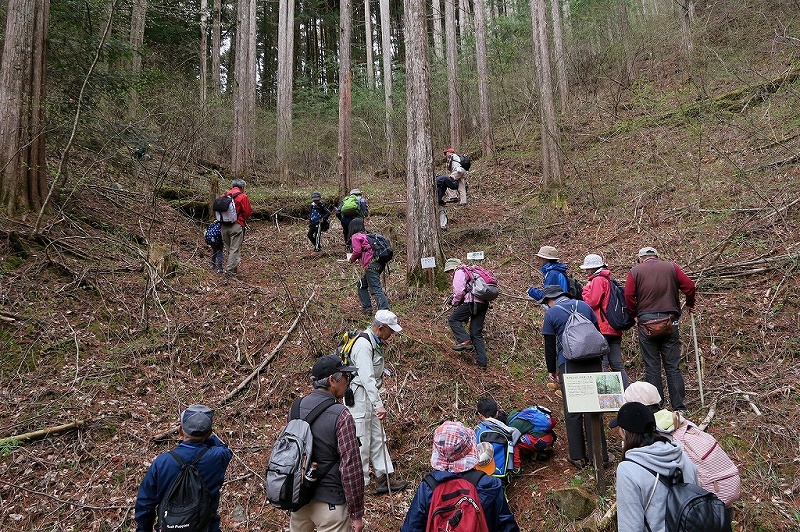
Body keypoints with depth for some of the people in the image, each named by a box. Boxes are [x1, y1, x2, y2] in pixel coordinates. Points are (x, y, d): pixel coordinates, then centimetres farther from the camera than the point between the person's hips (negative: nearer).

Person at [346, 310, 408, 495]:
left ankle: (385, 477, 20)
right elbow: (366, 378, -29)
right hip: (359, 397, -10)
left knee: (378, 437, 13)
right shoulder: (364, 345, -22)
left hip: (371, 396, 10)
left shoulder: (375, 342, 11)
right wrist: (378, 405, -33)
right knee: (362, 441, -2)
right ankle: (360, 483, 10)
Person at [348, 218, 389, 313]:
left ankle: (384, 310, -20)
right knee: (362, 285, 21)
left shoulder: (355, 237, 1)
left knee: (376, 288, -13)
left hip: (371, 265, -9)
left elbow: (357, 251, -7)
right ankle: (367, 307, 20)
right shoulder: (366, 235, 25)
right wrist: (358, 259, 27)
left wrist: (351, 259, 11)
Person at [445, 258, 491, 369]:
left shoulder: (459, 272, 4)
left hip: (473, 302, -9)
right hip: (484, 303, 9)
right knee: (476, 334, 9)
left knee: (453, 320, 1)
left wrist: (454, 303, 6)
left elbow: (459, 291, -10)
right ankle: (482, 362, 6)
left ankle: (464, 341, -14)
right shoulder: (470, 272, 32)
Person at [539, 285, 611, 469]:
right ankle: (600, 455, 12)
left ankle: (578, 457, 9)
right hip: (592, 362, 4)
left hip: (569, 364, -3)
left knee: (572, 411, 5)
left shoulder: (551, 313, 0)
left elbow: (550, 346, 1)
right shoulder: (584, 306, 12)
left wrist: (552, 370, 12)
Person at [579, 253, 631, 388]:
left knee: (601, 365, -7)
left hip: (602, 329, -9)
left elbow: (591, 302, -14)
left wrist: (585, 292, 2)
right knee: (617, 364, 11)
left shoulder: (598, 280, -8)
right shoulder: (610, 280, 19)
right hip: (615, 329, 9)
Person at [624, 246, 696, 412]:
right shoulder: (671, 267, 7)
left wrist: (635, 315, 5)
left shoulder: (635, 271, 3)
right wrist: (689, 305, 19)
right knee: (673, 366, 7)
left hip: (646, 321, -1)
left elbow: (628, 296, -8)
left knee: (652, 367, 4)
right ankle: (679, 407, 9)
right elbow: (689, 285, 2)